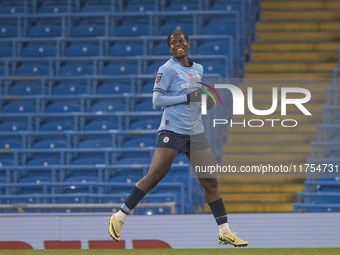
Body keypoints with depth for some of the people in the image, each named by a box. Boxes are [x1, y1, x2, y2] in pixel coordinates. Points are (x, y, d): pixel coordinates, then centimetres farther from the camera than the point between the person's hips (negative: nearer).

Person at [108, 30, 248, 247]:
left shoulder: (198, 69, 17)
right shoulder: (168, 69, -4)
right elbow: (156, 100, -9)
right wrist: (187, 98, -15)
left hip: (195, 132, 6)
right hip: (172, 130, -6)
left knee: (210, 181, 2)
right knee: (155, 175, -12)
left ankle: (225, 231, 4)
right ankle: (119, 217, -3)